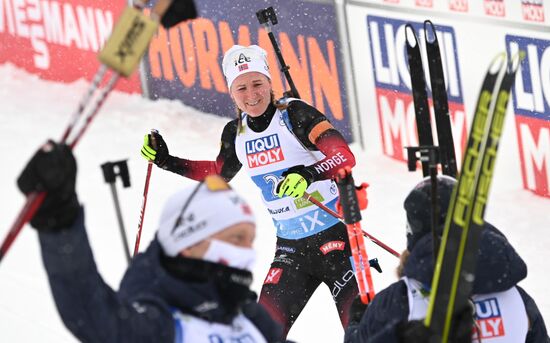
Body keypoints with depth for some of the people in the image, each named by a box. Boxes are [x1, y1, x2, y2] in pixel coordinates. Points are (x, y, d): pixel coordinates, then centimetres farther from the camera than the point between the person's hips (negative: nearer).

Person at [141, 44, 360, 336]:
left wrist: (308, 175, -41)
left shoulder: (294, 115, -14)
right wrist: (166, 161, 16)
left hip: (334, 234, -6)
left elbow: (345, 157, -24)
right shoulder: (236, 133, 4)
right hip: (290, 246, 6)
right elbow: (218, 172, 24)